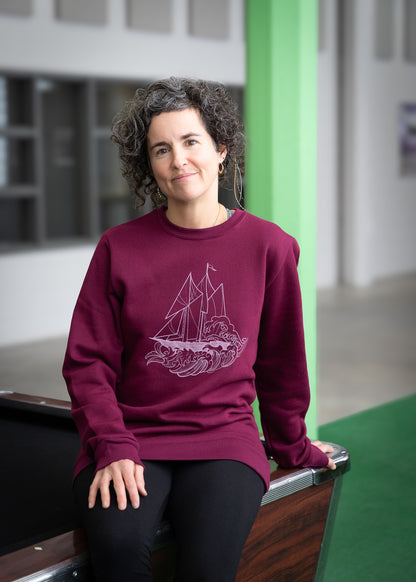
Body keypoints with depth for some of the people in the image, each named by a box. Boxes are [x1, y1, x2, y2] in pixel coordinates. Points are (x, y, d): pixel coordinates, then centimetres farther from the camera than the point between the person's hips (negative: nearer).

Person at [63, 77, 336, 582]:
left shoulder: (269, 246, 2)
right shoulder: (120, 248, 2)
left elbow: (281, 362, 12)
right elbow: (87, 361, 2)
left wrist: (292, 446, 21)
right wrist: (112, 447, -12)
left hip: (224, 435, 0)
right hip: (131, 435, 0)